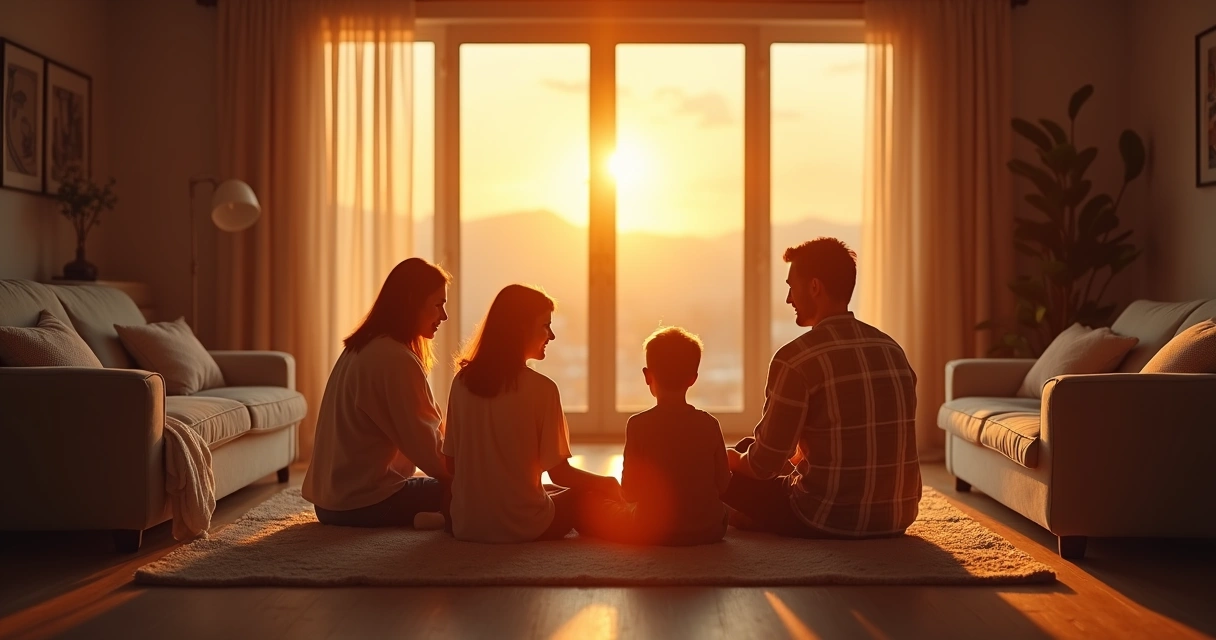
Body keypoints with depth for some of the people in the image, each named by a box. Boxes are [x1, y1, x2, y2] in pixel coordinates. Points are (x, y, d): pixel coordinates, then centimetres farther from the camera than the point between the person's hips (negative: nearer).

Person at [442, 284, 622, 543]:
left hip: (465, 526, 6)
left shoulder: (463, 381, 0)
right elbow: (560, 473, -9)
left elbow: (450, 463, 6)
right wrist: (610, 484, 8)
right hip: (521, 528, -5)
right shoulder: (541, 388, -14)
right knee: (592, 495, 20)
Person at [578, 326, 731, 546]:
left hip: (653, 531, -2)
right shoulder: (710, 424, -4)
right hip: (709, 530, 2)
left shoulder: (639, 425, -12)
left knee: (586, 505, 16)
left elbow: (630, 492, -10)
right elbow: (722, 484, 2)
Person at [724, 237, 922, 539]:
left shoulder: (795, 359, -16)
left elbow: (764, 464, -12)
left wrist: (734, 459, 12)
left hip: (831, 521, -7)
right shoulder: (892, 350, 6)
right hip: (897, 518, 7)